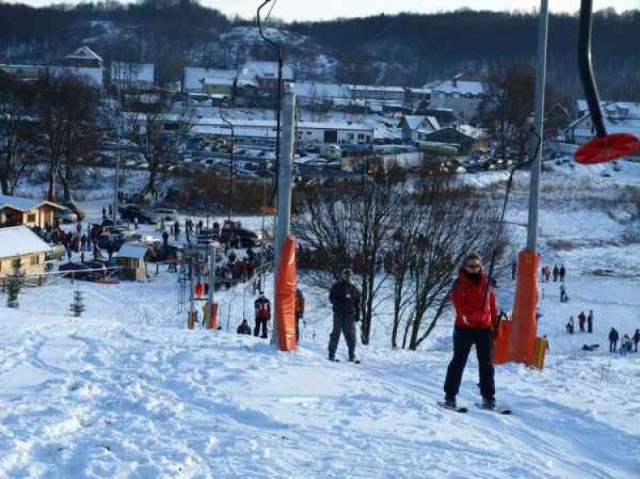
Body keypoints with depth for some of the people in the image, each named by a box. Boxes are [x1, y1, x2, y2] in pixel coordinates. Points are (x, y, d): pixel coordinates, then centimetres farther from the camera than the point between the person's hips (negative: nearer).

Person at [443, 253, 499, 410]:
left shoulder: (486, 282, 10)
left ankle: (488, 397, 13)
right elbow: (459, 305, -13)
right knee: (459, 361, -2)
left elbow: (493, 305, 14)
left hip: (484, 328, 4)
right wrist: (469, 315, -27)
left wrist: (495, 324, 11)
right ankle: (450, 395, 2)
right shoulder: (460, 284, -1)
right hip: (464, 327, -4)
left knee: (486, 363, 6)